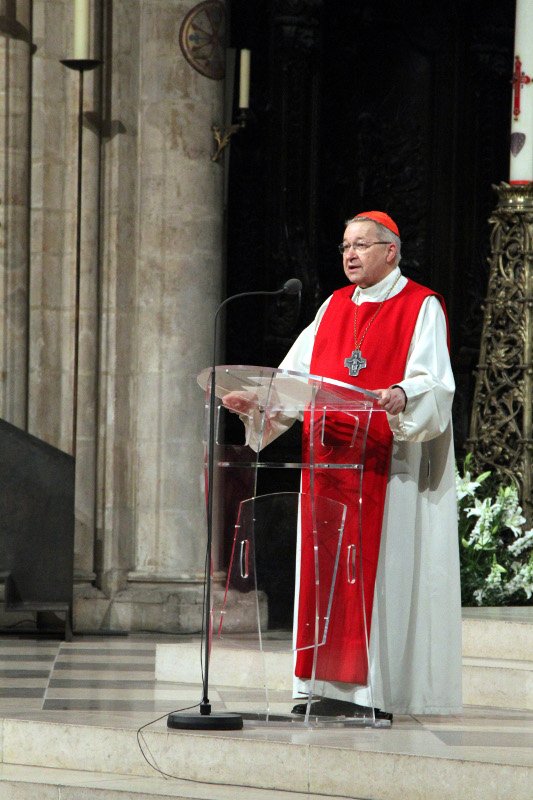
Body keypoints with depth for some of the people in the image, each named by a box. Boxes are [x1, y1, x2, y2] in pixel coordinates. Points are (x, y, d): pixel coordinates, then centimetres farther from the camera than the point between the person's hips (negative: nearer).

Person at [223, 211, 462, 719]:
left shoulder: (422, 307, -1)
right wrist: (254, 400, -5)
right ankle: (331, 686, 4)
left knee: (379, 568, -9)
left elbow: (433, 381, -14)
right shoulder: (334, 307, 17)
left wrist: (401, 396, -35)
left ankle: (375, 691, -9)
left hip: (388, 463, -6)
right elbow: (296, 374, 12)